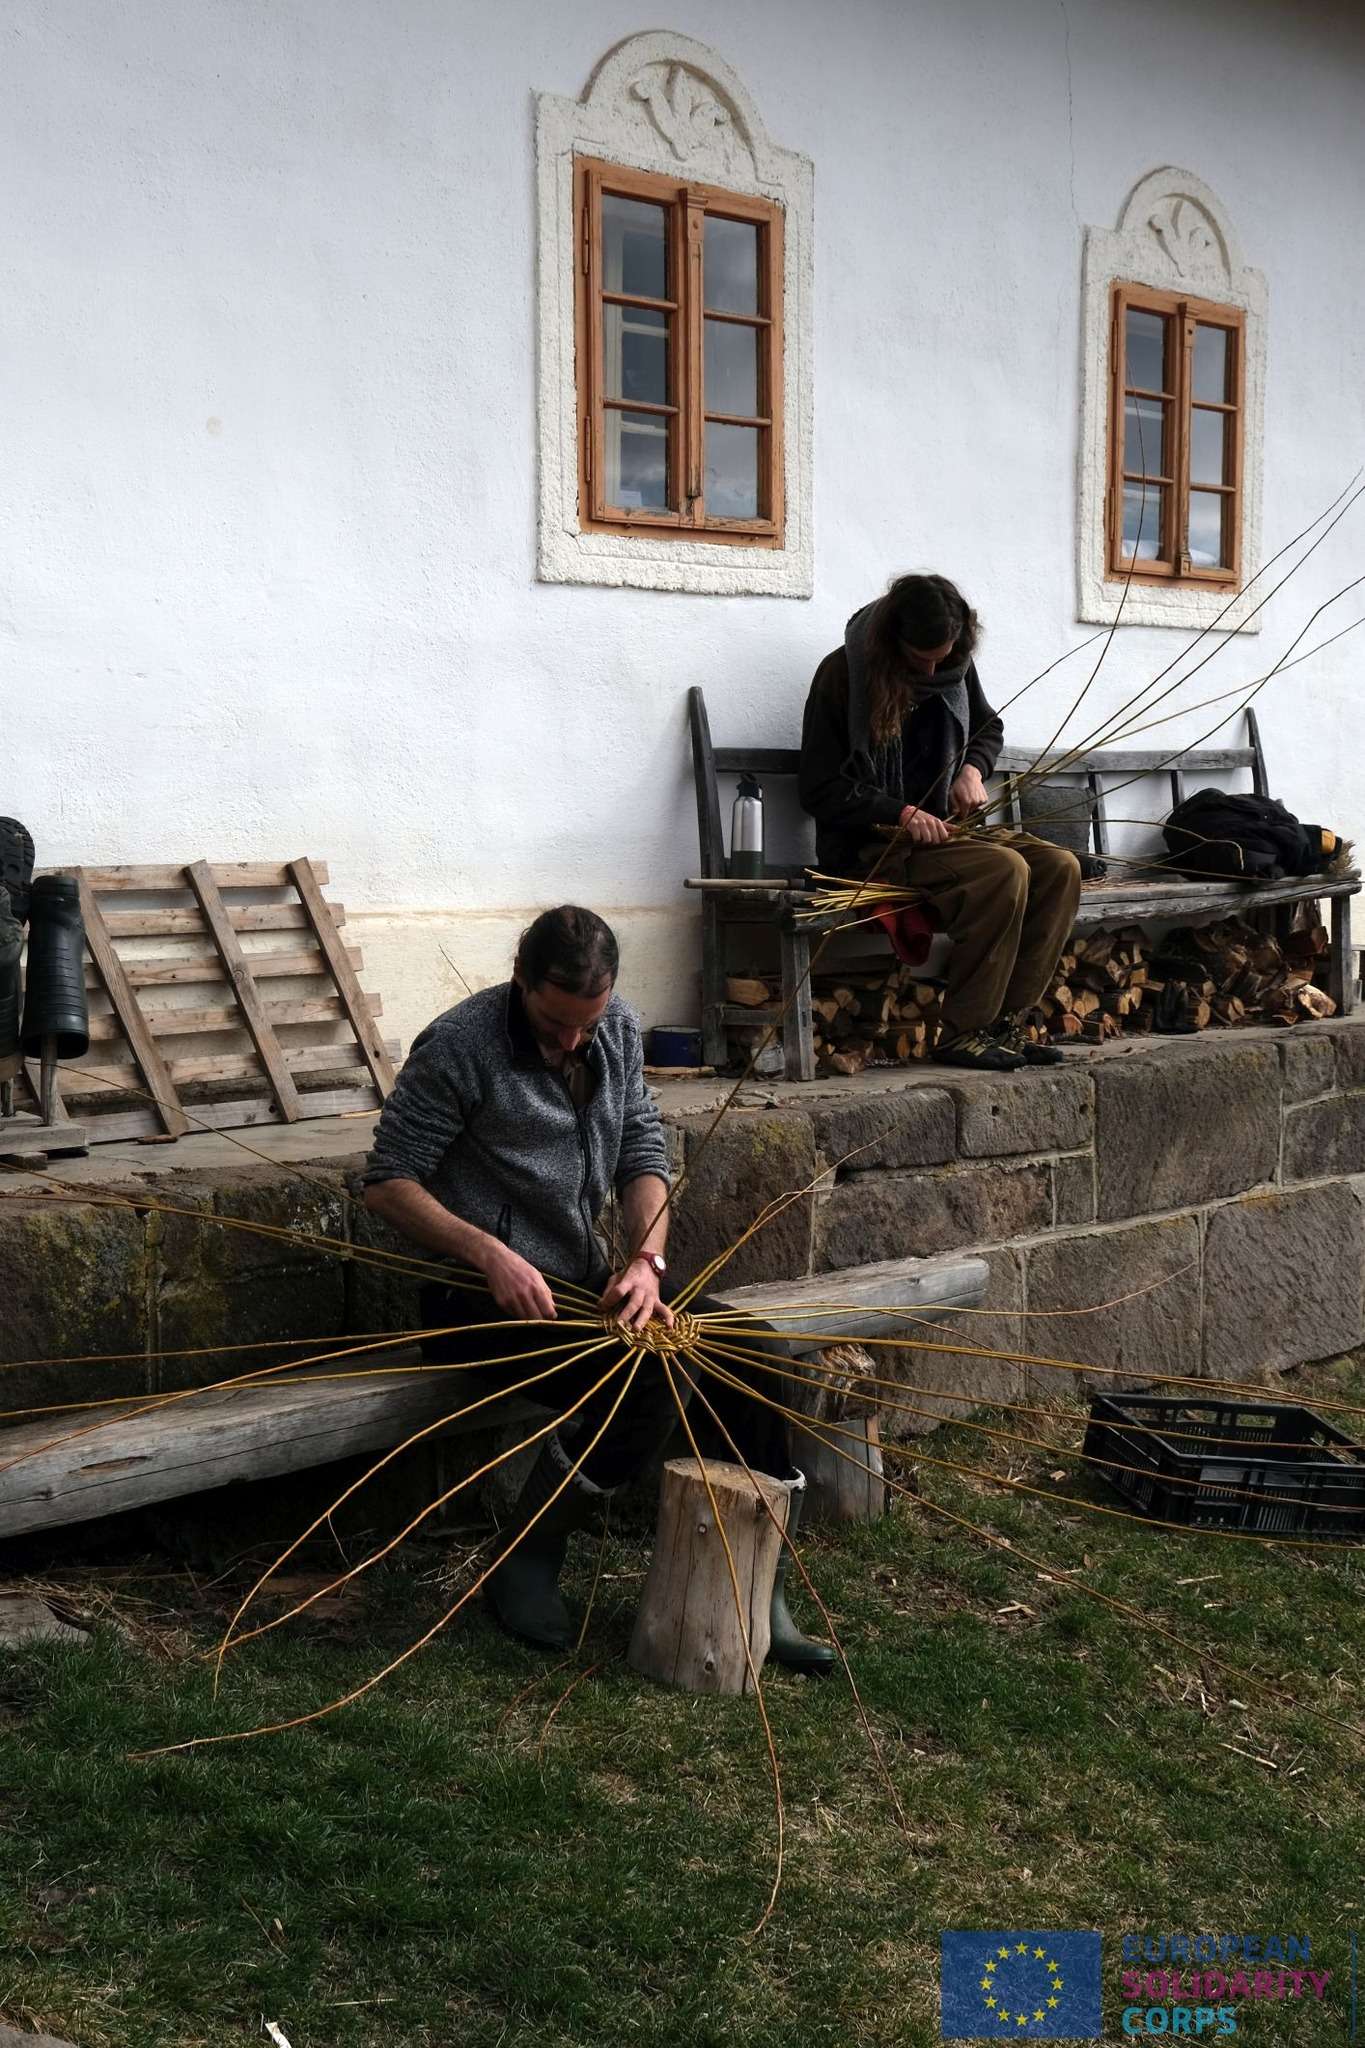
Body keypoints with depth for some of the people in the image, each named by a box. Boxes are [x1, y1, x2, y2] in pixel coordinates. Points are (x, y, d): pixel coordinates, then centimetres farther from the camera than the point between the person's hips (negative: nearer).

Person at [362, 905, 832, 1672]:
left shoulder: (620, 1031, 4)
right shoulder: (459, 1047, -16)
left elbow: (644, 1152, 7)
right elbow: (389, 1181, -14)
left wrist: (647, 1258, -11)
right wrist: (488, 1252, -27)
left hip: (585, 1279, 7)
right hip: (488, 1293, -7)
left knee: (755, 1355, -11)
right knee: (654, 1376, -29)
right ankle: (528, 1563, -8)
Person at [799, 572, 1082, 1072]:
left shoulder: (955, 665, 8)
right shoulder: (843, 673, -10)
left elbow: (989, 728, 26)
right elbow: (821, 791, -9)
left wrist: (973, 769, 2)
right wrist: (903, 815, -20)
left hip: (941, 827, 7)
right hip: (872, 845, -7)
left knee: (1059, 867, -17)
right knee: (1003, 870, -31)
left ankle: (1004, 1021, -18)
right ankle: (962, 1032, -24)